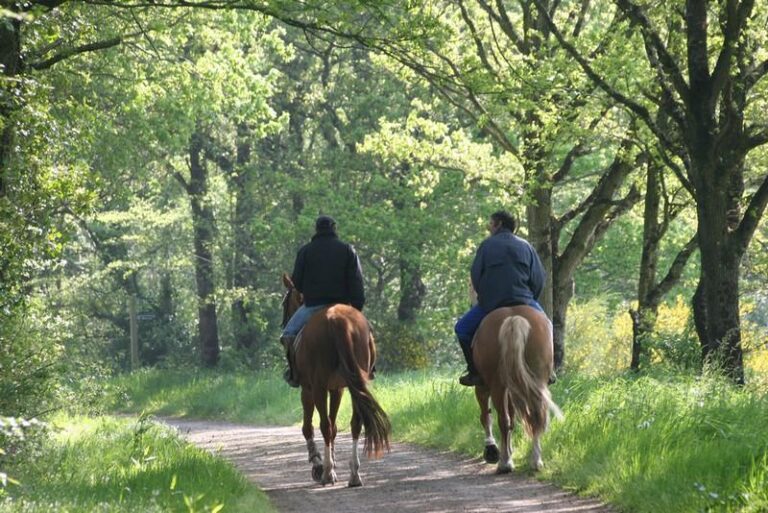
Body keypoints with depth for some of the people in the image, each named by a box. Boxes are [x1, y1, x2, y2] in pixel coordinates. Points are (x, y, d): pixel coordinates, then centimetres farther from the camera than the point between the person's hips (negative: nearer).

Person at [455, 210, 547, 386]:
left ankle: (475, 372, 4)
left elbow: (475, 276, 2)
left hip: (490, 304, -2)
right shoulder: (526, 246, 12)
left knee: (462, 329, 16)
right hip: (523, 302, 2)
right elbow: (539, 279, 6)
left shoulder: (487, 245, 6)